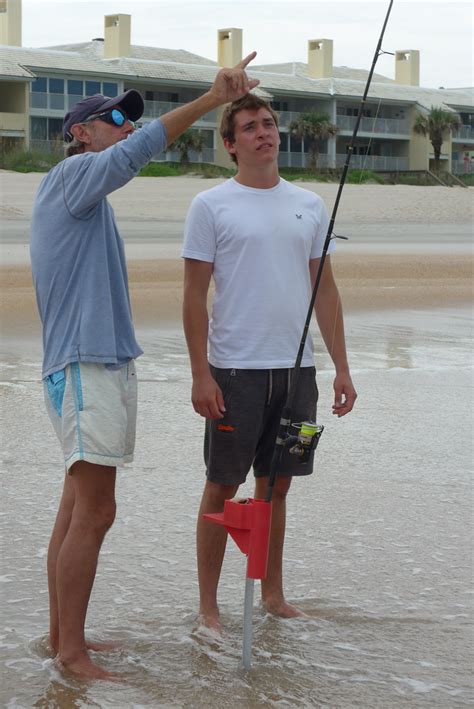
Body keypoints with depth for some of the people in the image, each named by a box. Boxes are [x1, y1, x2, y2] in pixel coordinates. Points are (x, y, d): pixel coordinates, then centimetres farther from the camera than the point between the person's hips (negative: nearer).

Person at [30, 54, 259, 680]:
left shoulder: (84, 195, 22)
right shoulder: (71, 175, -8)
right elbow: (136, 151, -24)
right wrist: (212, 99, -28)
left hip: (102, 363, 10)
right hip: (86, 367, -10)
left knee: (79, 506, 12)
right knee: (94, 512, -10)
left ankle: (63, 636, 18)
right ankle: (71, 649, -5)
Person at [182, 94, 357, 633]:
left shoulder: (309, 206, 11)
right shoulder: (211, 206, -3)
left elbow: (325, 290, 13)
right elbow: (195, 296, -4)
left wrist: (342, 366, 8)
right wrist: (200, 374, -11)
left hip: (295, 367, 4)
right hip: (235, 369, -4)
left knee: (276, 483, 13)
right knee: (223, 486, 2)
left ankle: (273, 595, 24)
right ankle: (208, 607, 11)